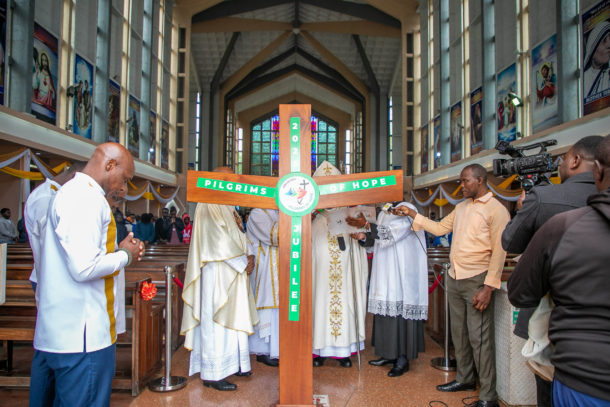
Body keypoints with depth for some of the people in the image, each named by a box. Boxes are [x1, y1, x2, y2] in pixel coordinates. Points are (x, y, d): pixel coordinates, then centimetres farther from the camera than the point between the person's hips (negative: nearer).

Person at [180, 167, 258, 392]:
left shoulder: (227, 207, 17)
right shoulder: (209, 207, -12)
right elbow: (219, 241, -19)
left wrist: (247, 258, 1)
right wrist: (243, 261, -14)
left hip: (233, 274, 10)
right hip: (217, 274, -10)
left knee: (233, 318, 13)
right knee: (216, 320, -4)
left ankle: (232, 364, 24)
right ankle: (213, 374, 4)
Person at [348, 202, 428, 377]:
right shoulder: (383, 214, 17)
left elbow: (390, 233, -20)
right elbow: (376, 240, 18)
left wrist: (366, 224, -21)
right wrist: (364, 237, -1)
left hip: (402, 272, -8)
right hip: (385, 273, 8)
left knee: (400, 309, -7)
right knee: (386, 309, 9)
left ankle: (403, 358, 2)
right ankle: (390, 354, 20)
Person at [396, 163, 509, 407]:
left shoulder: (496, 210, -9)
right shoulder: (461, 207, 14)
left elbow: (499, 252, -13)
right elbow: (440, 228, 19)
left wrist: (488, 288, -18)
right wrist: (413, 215, 12)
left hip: (476, 279, -7)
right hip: (454, 278, 7)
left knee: (479, 337, -4)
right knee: (459, 332, 16)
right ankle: (464, 379, 32)